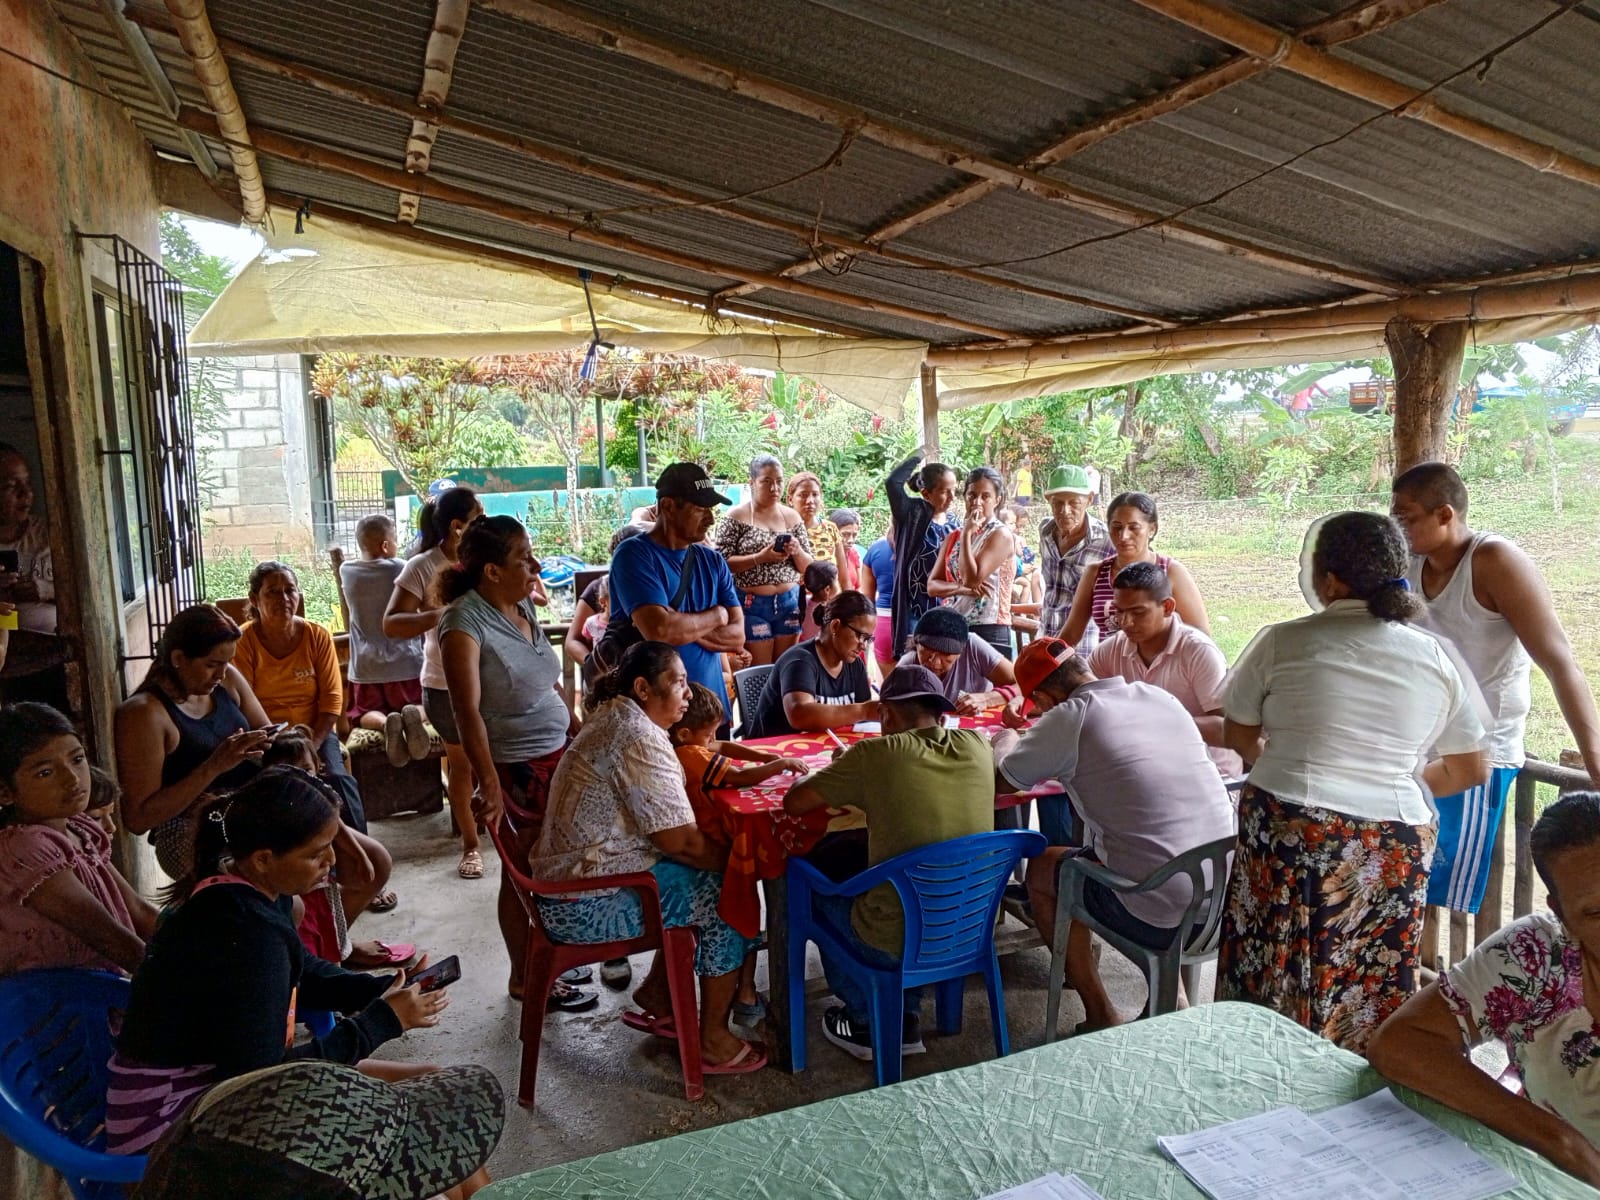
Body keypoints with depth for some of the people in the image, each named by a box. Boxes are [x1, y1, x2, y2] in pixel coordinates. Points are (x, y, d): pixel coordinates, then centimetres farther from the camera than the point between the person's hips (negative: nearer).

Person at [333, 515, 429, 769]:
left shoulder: (347, 571, 3)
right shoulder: (400, 569, -6)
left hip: (366, 667, 2)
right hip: (405, 664, -2)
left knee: (365, 714, 18)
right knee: (424, 708, 16)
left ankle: (385, 721, -17)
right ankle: (414, 715, -20)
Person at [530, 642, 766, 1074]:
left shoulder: (613, 718, 11)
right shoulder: (640, 740, -22)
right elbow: (681, 841, -22)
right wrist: (734, 860, -5)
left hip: (565, 882, 10)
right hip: (590, 905, -10)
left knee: (703, 881, 16)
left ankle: (655, 997, 24)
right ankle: (712, 1040, 8)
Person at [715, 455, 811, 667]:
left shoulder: (792, 517, 7)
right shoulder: (736, 517, -5)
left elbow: (808, 567, 9)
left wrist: (797, 552, -12)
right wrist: (760, 557, -22)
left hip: (789, 602, 4)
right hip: (752, 604, -4)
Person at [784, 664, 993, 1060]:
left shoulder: (875, 754, -17)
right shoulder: (976, 746, -4)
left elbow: (793, 802, -9)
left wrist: (838, 777, 12)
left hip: (898, 945, -5)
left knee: (819, 896, 24)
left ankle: (868, 1025, 31)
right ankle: (905, 1020, 32)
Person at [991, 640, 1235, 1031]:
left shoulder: (1067, 719, -11)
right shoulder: (1162, 698, 8)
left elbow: (999, 783, 2)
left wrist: (1005, 743, 22)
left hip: (1160, 918, -7)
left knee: (1041, 868, 17)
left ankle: (1101, 1016, 22)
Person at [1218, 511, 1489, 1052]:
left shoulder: (1282, 642, -5)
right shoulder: (1436, 658, 3)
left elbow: (1239, 735, 7)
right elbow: (1472, 769, 11)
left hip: (1286, 831, -2)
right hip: (1396, 842, 3)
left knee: (1274, 987, 11)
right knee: (1372, 996, 13)